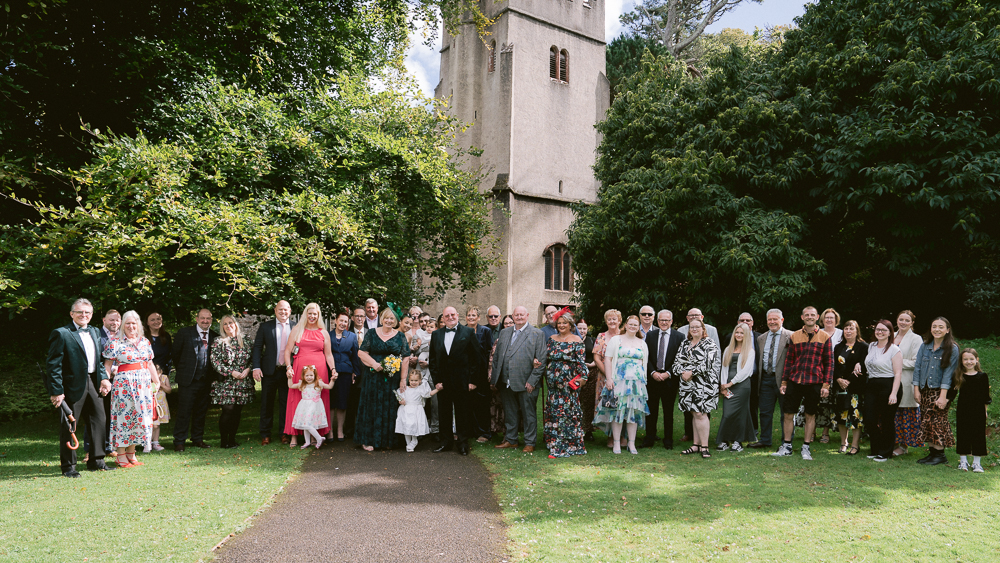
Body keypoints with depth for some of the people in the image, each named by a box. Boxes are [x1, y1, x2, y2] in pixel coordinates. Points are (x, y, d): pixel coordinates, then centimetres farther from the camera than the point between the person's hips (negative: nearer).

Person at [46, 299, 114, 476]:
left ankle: (96, 461, 22)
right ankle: (68, 466, 14)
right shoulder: (61, 334, -9)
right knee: (68, 426, 3)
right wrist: (56, 391, -16)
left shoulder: (95, 332, 13)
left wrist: (104, 377, 5)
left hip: (93, 383, 7)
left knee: (98, 421, 11)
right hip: (73, 386, -7)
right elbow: (53, 364, -12)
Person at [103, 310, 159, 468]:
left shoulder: (145, 341, 12)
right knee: (124, 416, -3)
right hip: (124, 384, -5)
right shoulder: (115, 342, -2)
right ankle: (121, 456, 4)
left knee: (139, 416, 6)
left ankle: (131, 453, 16)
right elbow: (108, 365, -4)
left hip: (143, 384, 5)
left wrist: (156, 381, 17)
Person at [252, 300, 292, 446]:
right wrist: (256, 367, -10)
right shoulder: (265, 327, 3)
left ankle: (284, 433, 17)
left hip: (288, 371, 0)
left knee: (286, 403, 7)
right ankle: (265, 435, 18)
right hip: (269, 371, 0)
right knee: (266, 403, 8)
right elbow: (257, 347, 1)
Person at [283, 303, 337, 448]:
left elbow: (328, 354, 11)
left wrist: (333, 369, -3)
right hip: (299, 370, -1)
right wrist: (288, 367, -8)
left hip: (319, 371, 1)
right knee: (297, 400, -1)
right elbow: (287, 351, 5)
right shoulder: (297, 330, 9)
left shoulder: (324, 333, 12)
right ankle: (294, 435, 6)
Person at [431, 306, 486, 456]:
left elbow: (477, 357, -3)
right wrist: (436, 380, 1)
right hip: (443, 382, 3)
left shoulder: (468, 332, -1)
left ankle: (463, 443, 17)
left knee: (463, 413, 5)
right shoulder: (436, 334, 9)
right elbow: (433, 360, 9)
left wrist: (473, 380, -8)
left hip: (462, 382, -3)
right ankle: (446, 442, 22)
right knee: (444, 413, 9)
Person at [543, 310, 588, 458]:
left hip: (569, 381, -5)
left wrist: (583, 376, -13)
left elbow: (581, 361, -6)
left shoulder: (576, 340, -1)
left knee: (568, 411, -3)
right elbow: (545, 358, 17)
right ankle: (554, 443, 13)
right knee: (553, 411, 4)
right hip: (553, 382, 5)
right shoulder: (552, 339, 13)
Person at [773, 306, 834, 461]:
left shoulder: (825, 337, 2)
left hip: (814, 383, -1)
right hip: (794, 381, 2)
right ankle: (787, 447, 15)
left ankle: (806, 448, 18)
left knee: (810, 415, 7)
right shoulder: (794, 336, 6)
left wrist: (826, 385, -5)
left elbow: (829, 362, 2)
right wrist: (784, 382, 6)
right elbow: (789, 360, 9)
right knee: (788, 414, 3)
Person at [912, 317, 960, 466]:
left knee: (935, 420, -7)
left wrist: (943, 396, -15)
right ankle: (932, 452, 13)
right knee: (926, 420, 5)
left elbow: (948, 373, -11)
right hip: (925, 390, 5)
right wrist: (916, 390, 1)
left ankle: (940, 454, 4)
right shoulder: (924, 346, 7)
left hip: (940, 391, -5)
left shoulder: (952, 349, -6)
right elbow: (917, 368, 7)